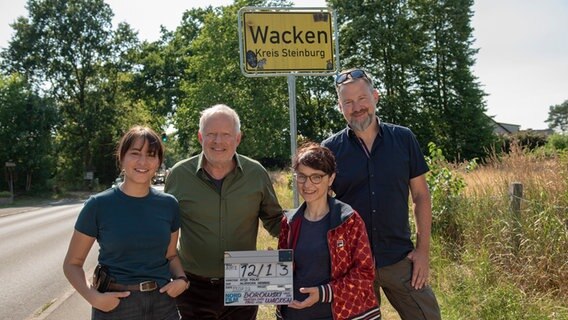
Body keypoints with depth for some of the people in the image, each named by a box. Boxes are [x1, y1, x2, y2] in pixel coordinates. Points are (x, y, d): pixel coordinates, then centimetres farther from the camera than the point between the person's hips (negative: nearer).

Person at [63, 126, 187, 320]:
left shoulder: (169, 204, -1)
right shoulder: (99, 205, -9)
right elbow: (72, 263, -2)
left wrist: (181, 278, -7)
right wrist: (92, 296, -18)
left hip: (163, 304, 3)